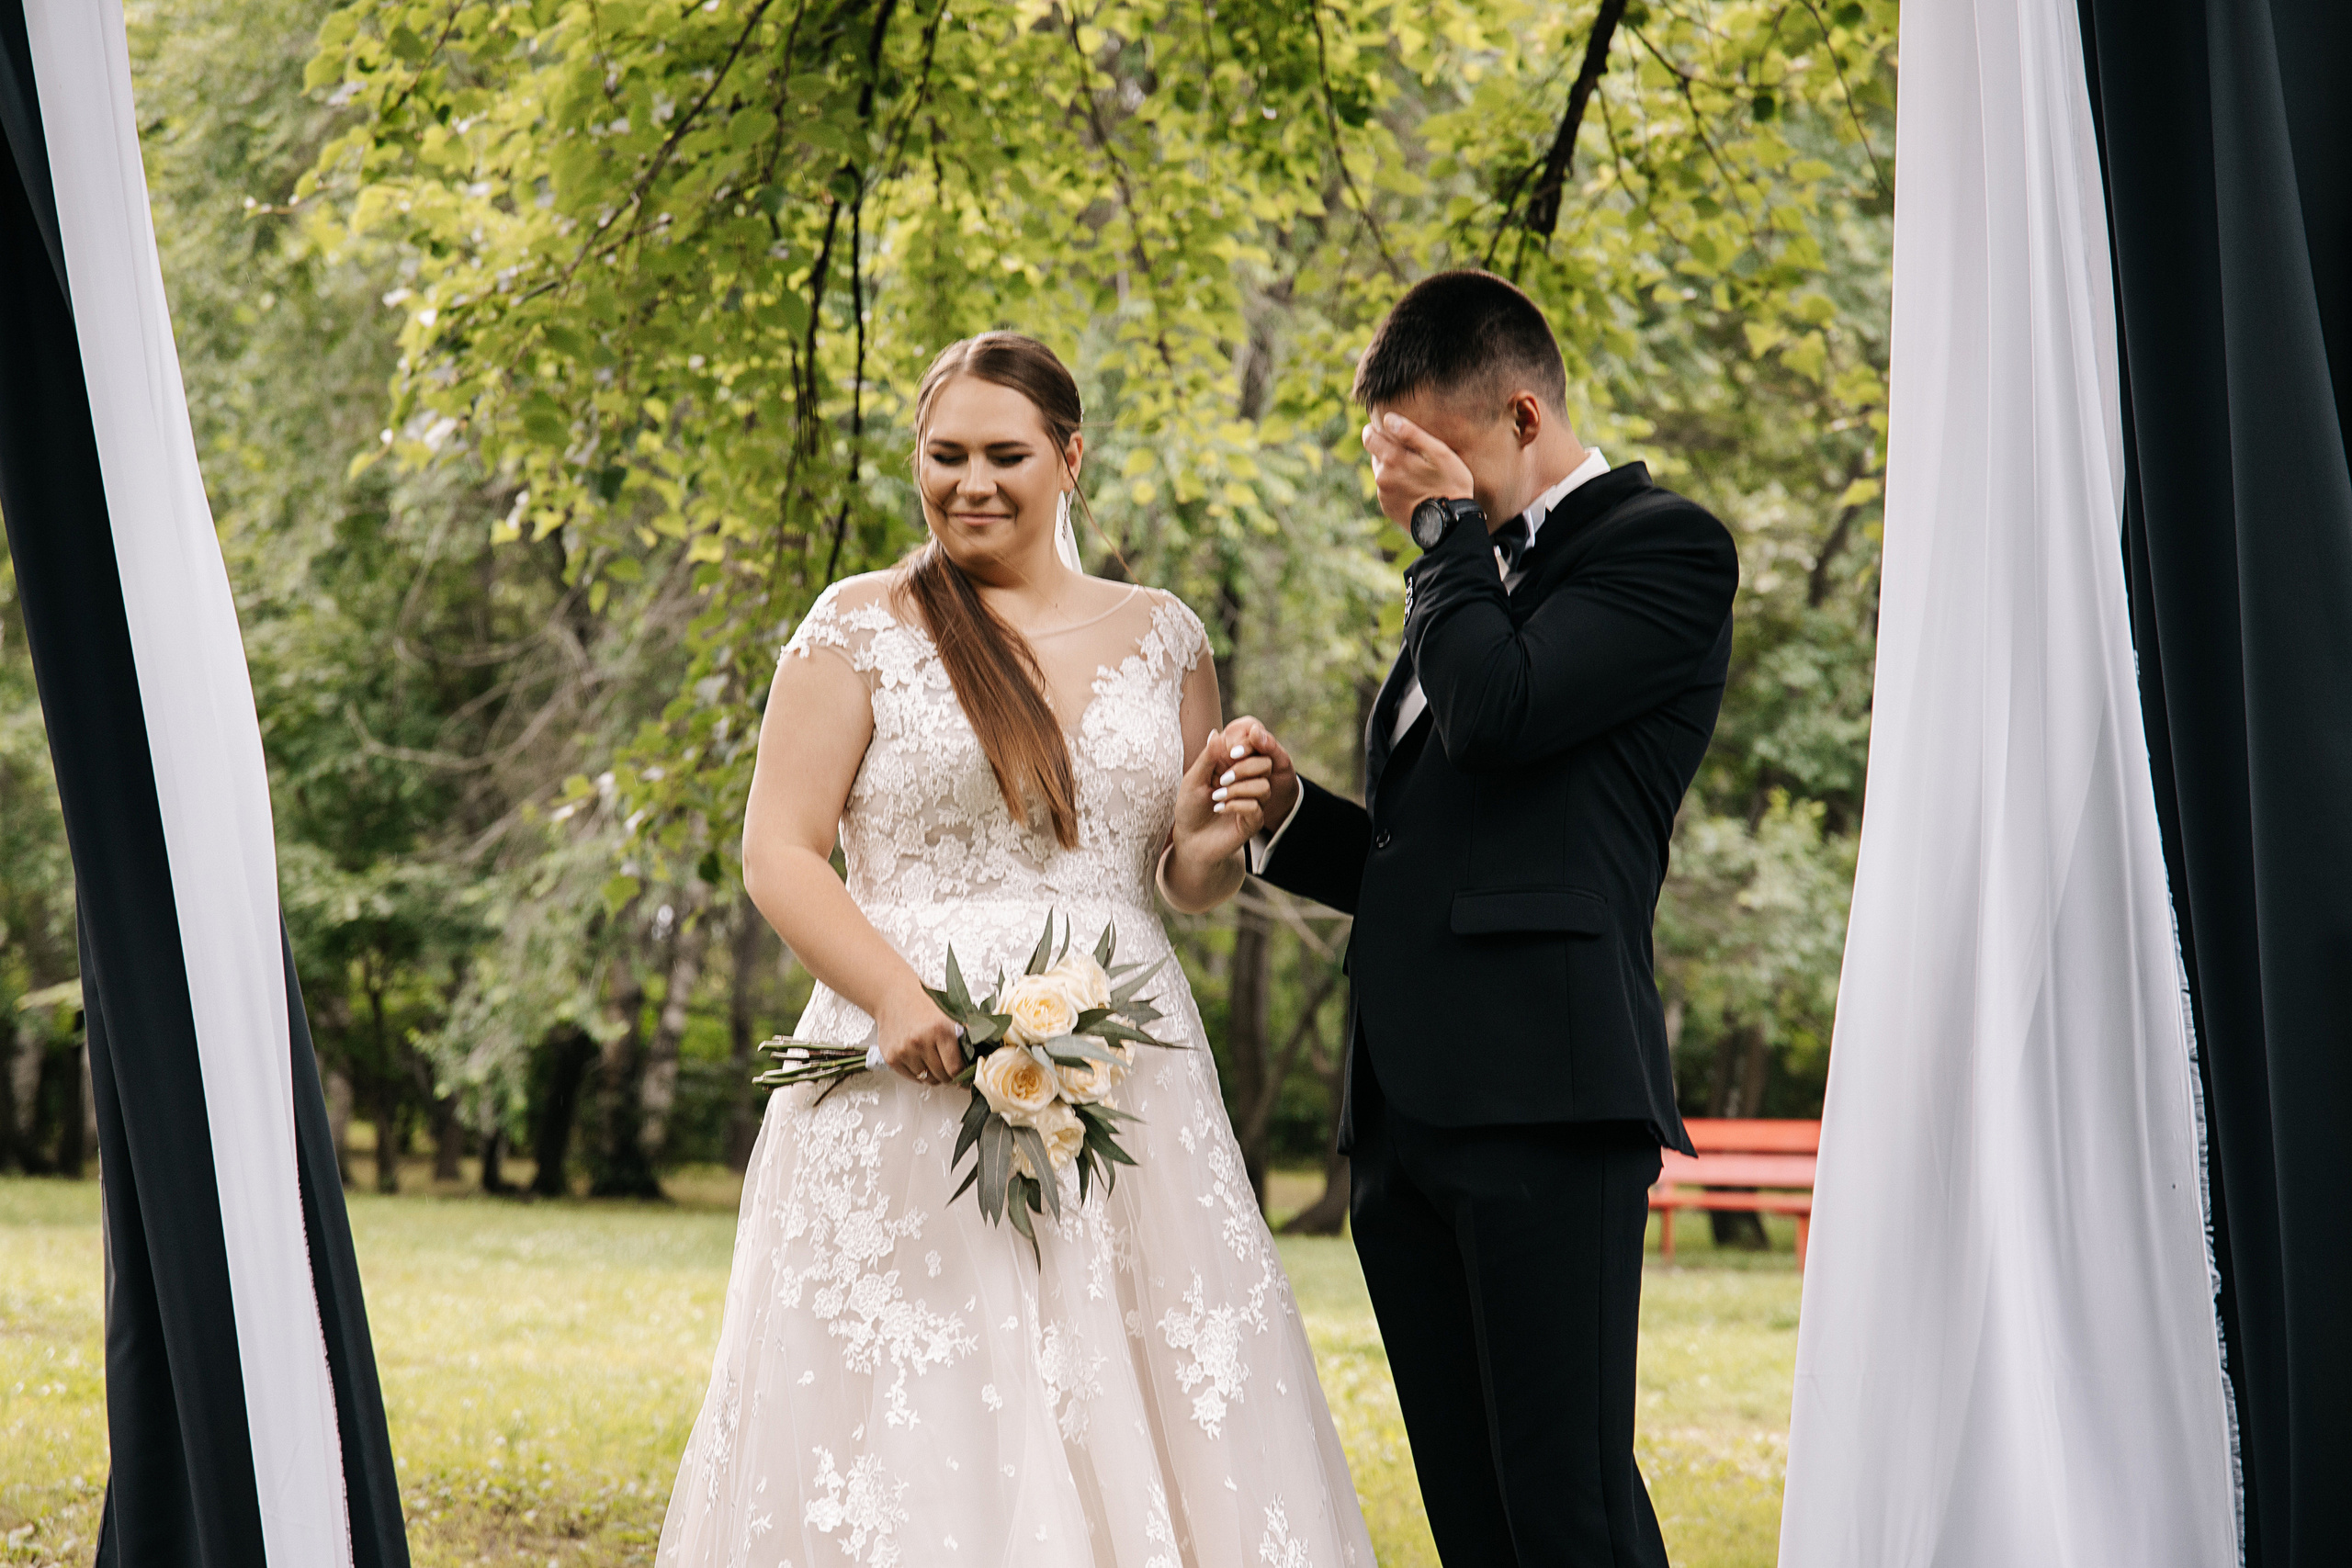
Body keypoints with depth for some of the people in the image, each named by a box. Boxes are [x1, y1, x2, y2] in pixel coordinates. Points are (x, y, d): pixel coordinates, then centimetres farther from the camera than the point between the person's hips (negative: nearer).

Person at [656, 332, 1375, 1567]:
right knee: (917, 1431, -5)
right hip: (918, 1066, -3)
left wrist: (1213, 846, -5)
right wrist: (898, 999, -17)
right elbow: (777, 855, -2)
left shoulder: (1160, 635, 13)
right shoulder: (863, 628, 3)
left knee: (1134, 1421, -1)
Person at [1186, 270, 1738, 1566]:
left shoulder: (1661, 546, 0)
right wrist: (1294, 814, 9)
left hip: (1543, 1100, -8)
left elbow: (1499, 708, -17)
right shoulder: (1482, 584, 26)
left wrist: (1450, 525, -2)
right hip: (1407, 1115, 9)